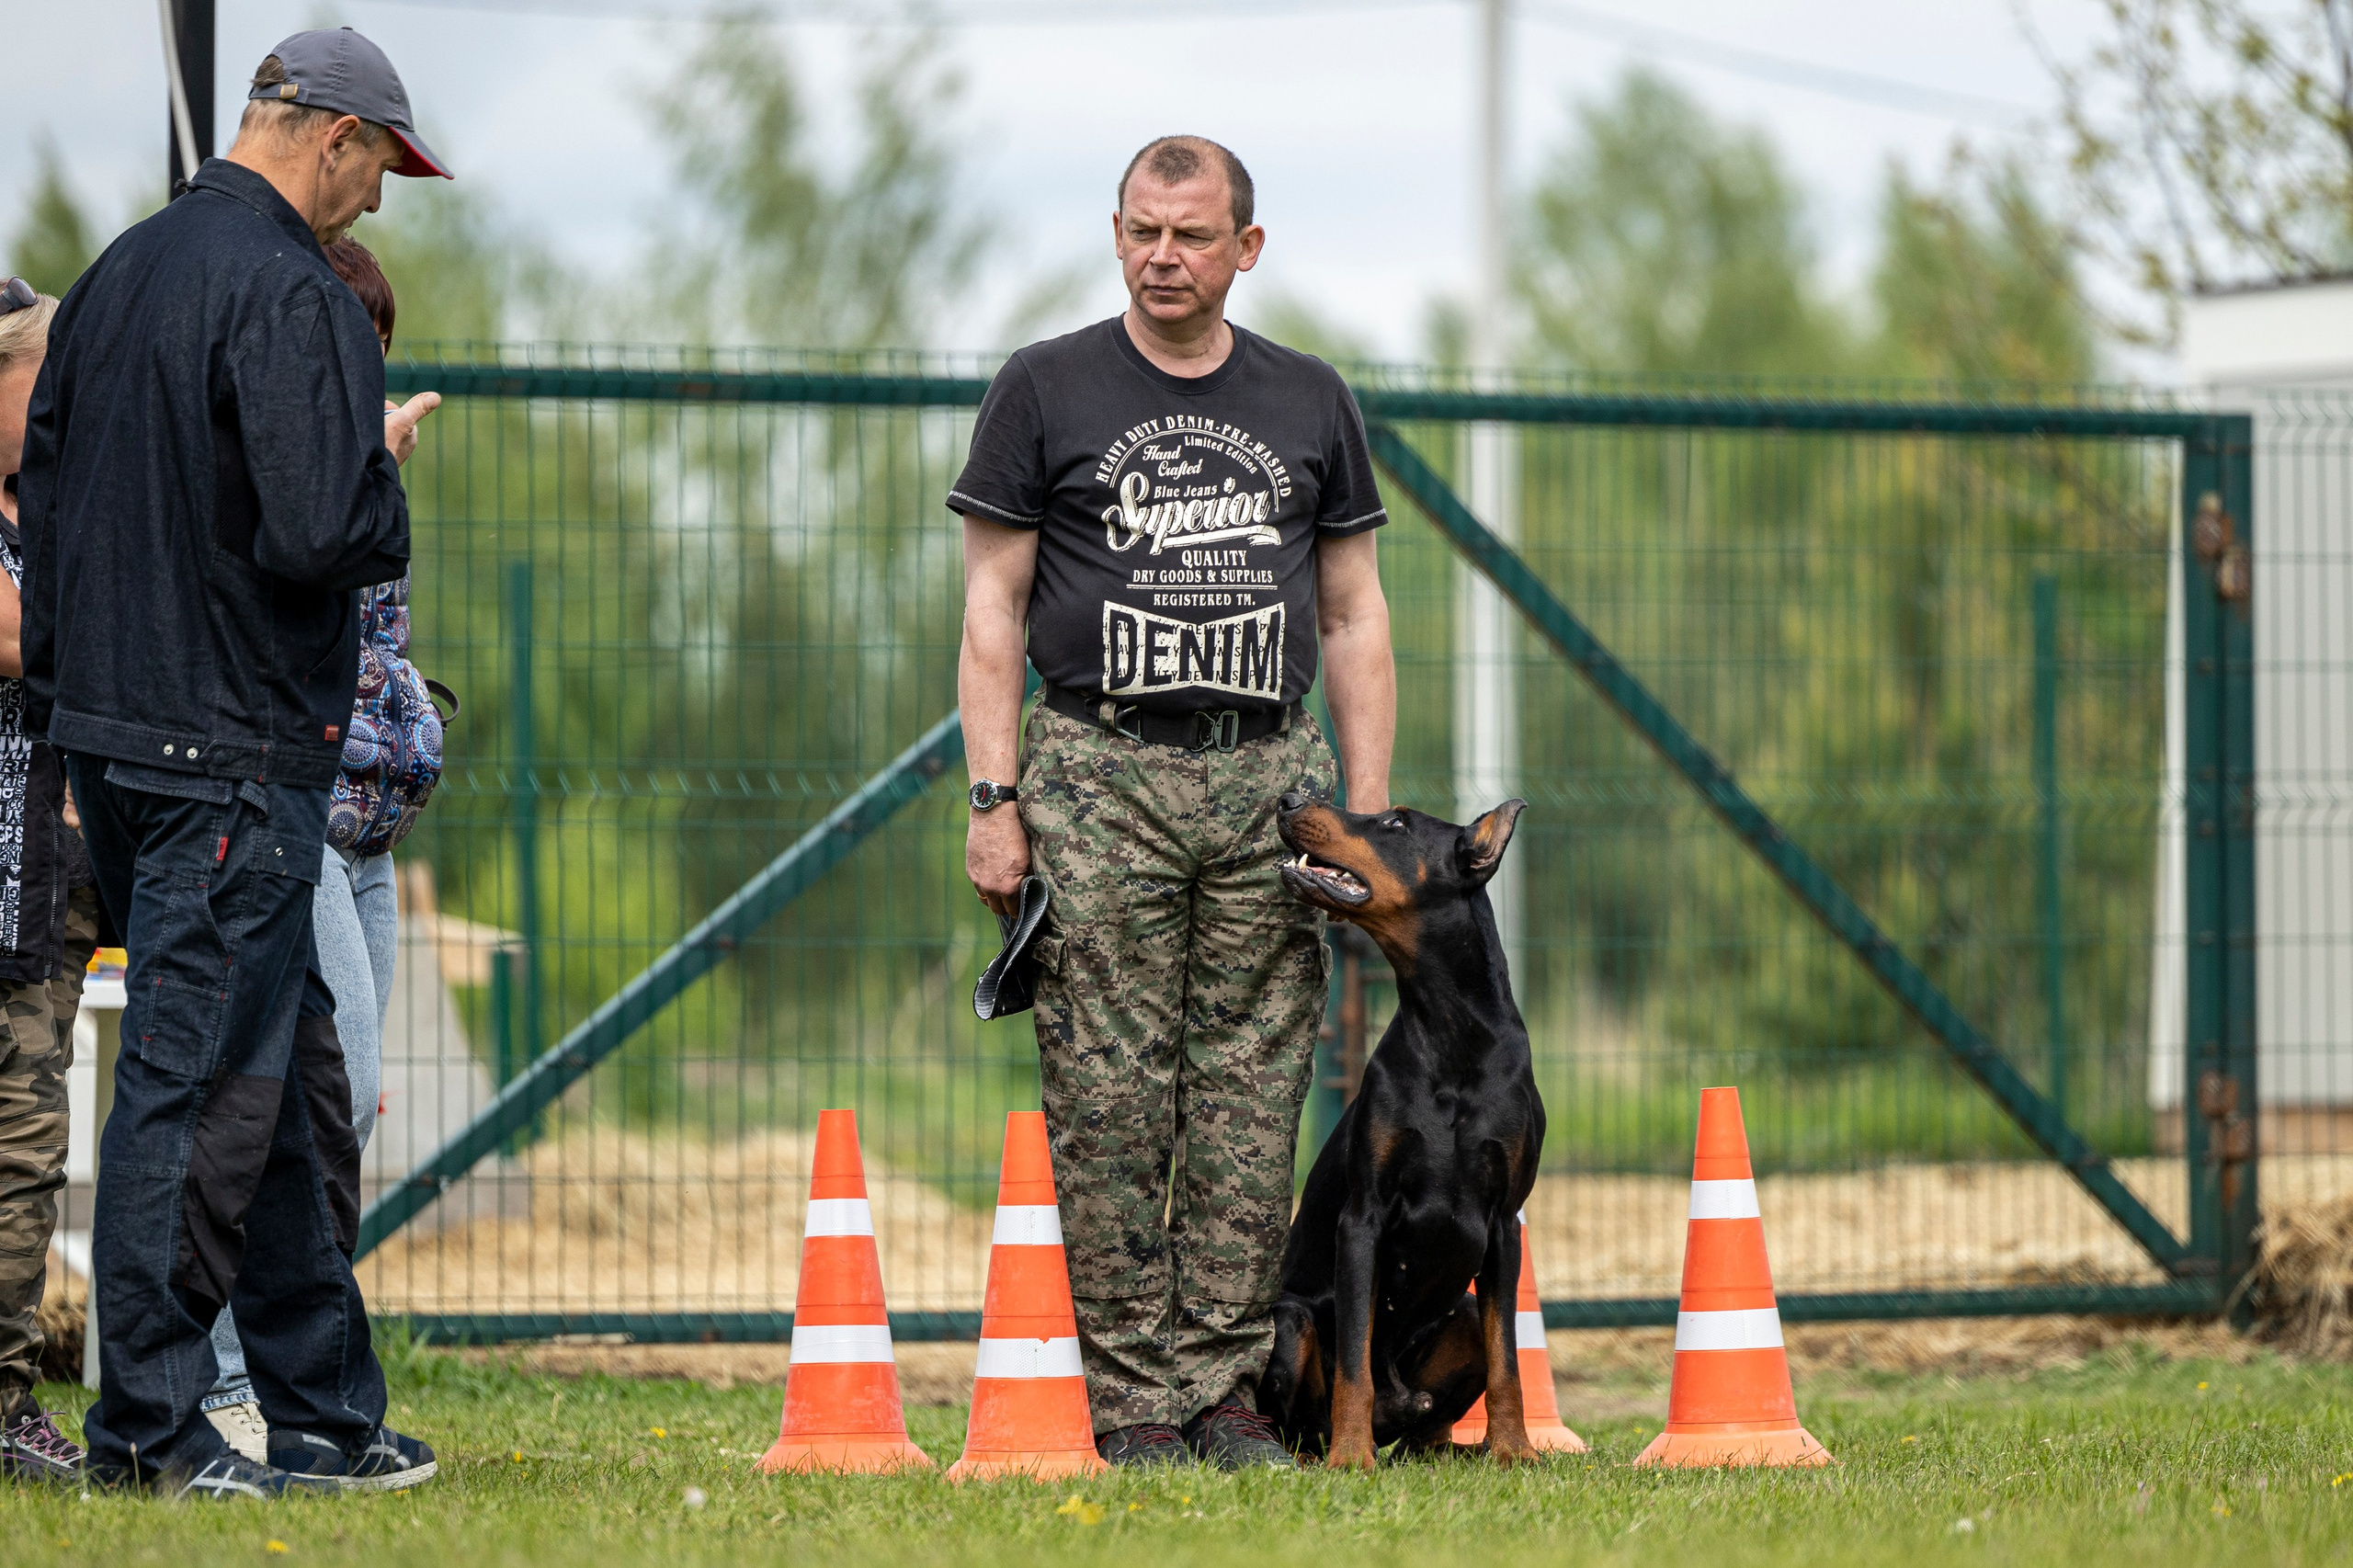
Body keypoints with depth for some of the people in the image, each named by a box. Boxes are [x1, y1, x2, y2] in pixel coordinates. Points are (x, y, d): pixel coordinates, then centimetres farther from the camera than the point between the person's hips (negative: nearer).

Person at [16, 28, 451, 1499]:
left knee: (291, 1073, 14)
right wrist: (386, 473, -4)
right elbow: (318, 531, -24)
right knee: (200, 1078, -4)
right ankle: (149, 1424, 1)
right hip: (236, 754, -9)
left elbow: (47, 491, 18)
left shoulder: (120, 275, 14)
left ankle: (329, 1415, 18)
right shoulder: (293, 296, -15)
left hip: (110, 731, 9)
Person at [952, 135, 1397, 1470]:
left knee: (1253, 1100, -1)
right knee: (1108, 1100, -6)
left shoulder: (1311, 404, 13)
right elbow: (994, 606, 3)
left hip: (1269, 777, 2)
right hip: (1098, 775, -2)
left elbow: (1355, 616, 15)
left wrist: (1372, 811, 7)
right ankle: (1133, 1400, -3)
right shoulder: (1047, 392, 6)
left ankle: (1225, 1393, 3)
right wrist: (994, 801, -6)